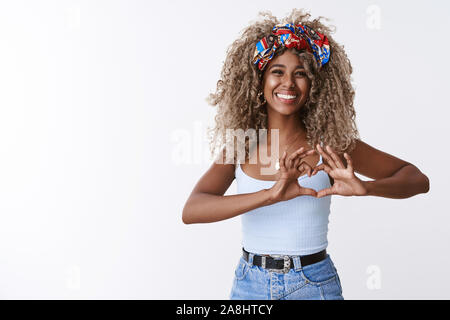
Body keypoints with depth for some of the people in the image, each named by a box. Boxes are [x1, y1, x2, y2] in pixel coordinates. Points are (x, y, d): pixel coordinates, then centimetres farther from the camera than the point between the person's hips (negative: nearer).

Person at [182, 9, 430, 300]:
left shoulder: (329, 144, -8)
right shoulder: (239, 148, -5)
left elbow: (418, 179, -6)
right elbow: (190, 211, -18)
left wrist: (363, 188, -26)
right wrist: (269, 195, -31)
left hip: (313, 285, -1)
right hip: (249, 284, 2)